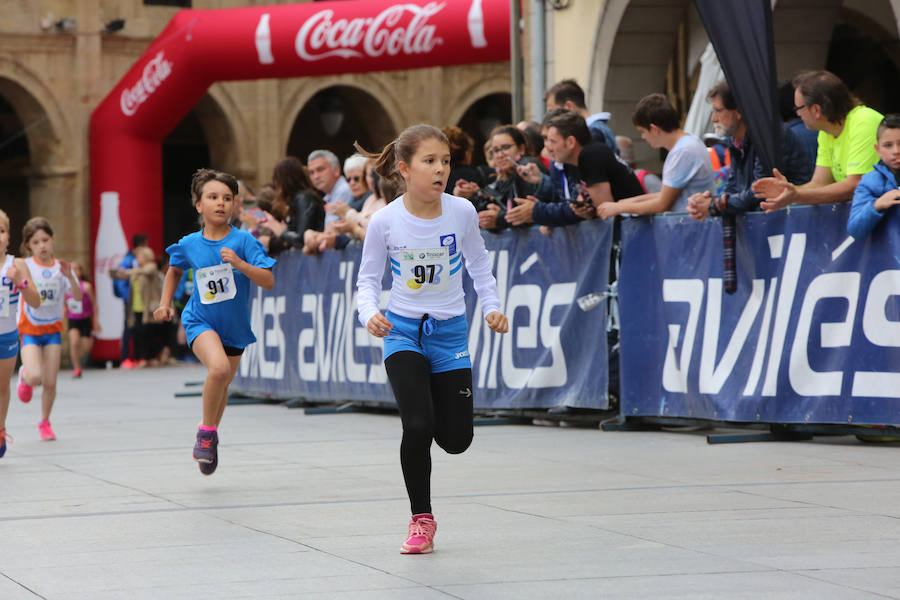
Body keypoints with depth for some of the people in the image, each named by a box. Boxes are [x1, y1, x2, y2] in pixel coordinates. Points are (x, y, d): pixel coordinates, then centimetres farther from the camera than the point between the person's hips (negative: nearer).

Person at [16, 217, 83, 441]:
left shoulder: (60, 267, -1)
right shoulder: (26, 266, -8)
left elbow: (78, 297, -8)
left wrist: (69, 277, -24)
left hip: (53, 329, 2)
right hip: (29, 329, -2)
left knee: (50, 382, 0)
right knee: (35, 377, -20)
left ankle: (45, 422, 22)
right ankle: (24, 376, 18)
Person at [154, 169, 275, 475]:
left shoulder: (243, 241, -13)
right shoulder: (189, 245, -7)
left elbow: (268, 281, -19)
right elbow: (174, 270, 17)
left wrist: (239, 264, -32)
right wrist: (165, 303, 8)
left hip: (235, 326, 2)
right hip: (200, 321, -2)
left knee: (222, 385, 18)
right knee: (219, 367, -30)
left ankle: (209, 437, 45)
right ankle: (206, 431, -10)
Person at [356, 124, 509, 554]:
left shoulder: (462, 212, -9)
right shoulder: (385, 221, -12)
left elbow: (479, 264, 8)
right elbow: (368, 278, -1)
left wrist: (492, 306, -5)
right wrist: (370, 314, -19)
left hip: (450, 332, 2)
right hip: (403, 330, -2)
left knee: (457, 439, 1)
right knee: (418, 426, -18)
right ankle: (421, 520, 1)